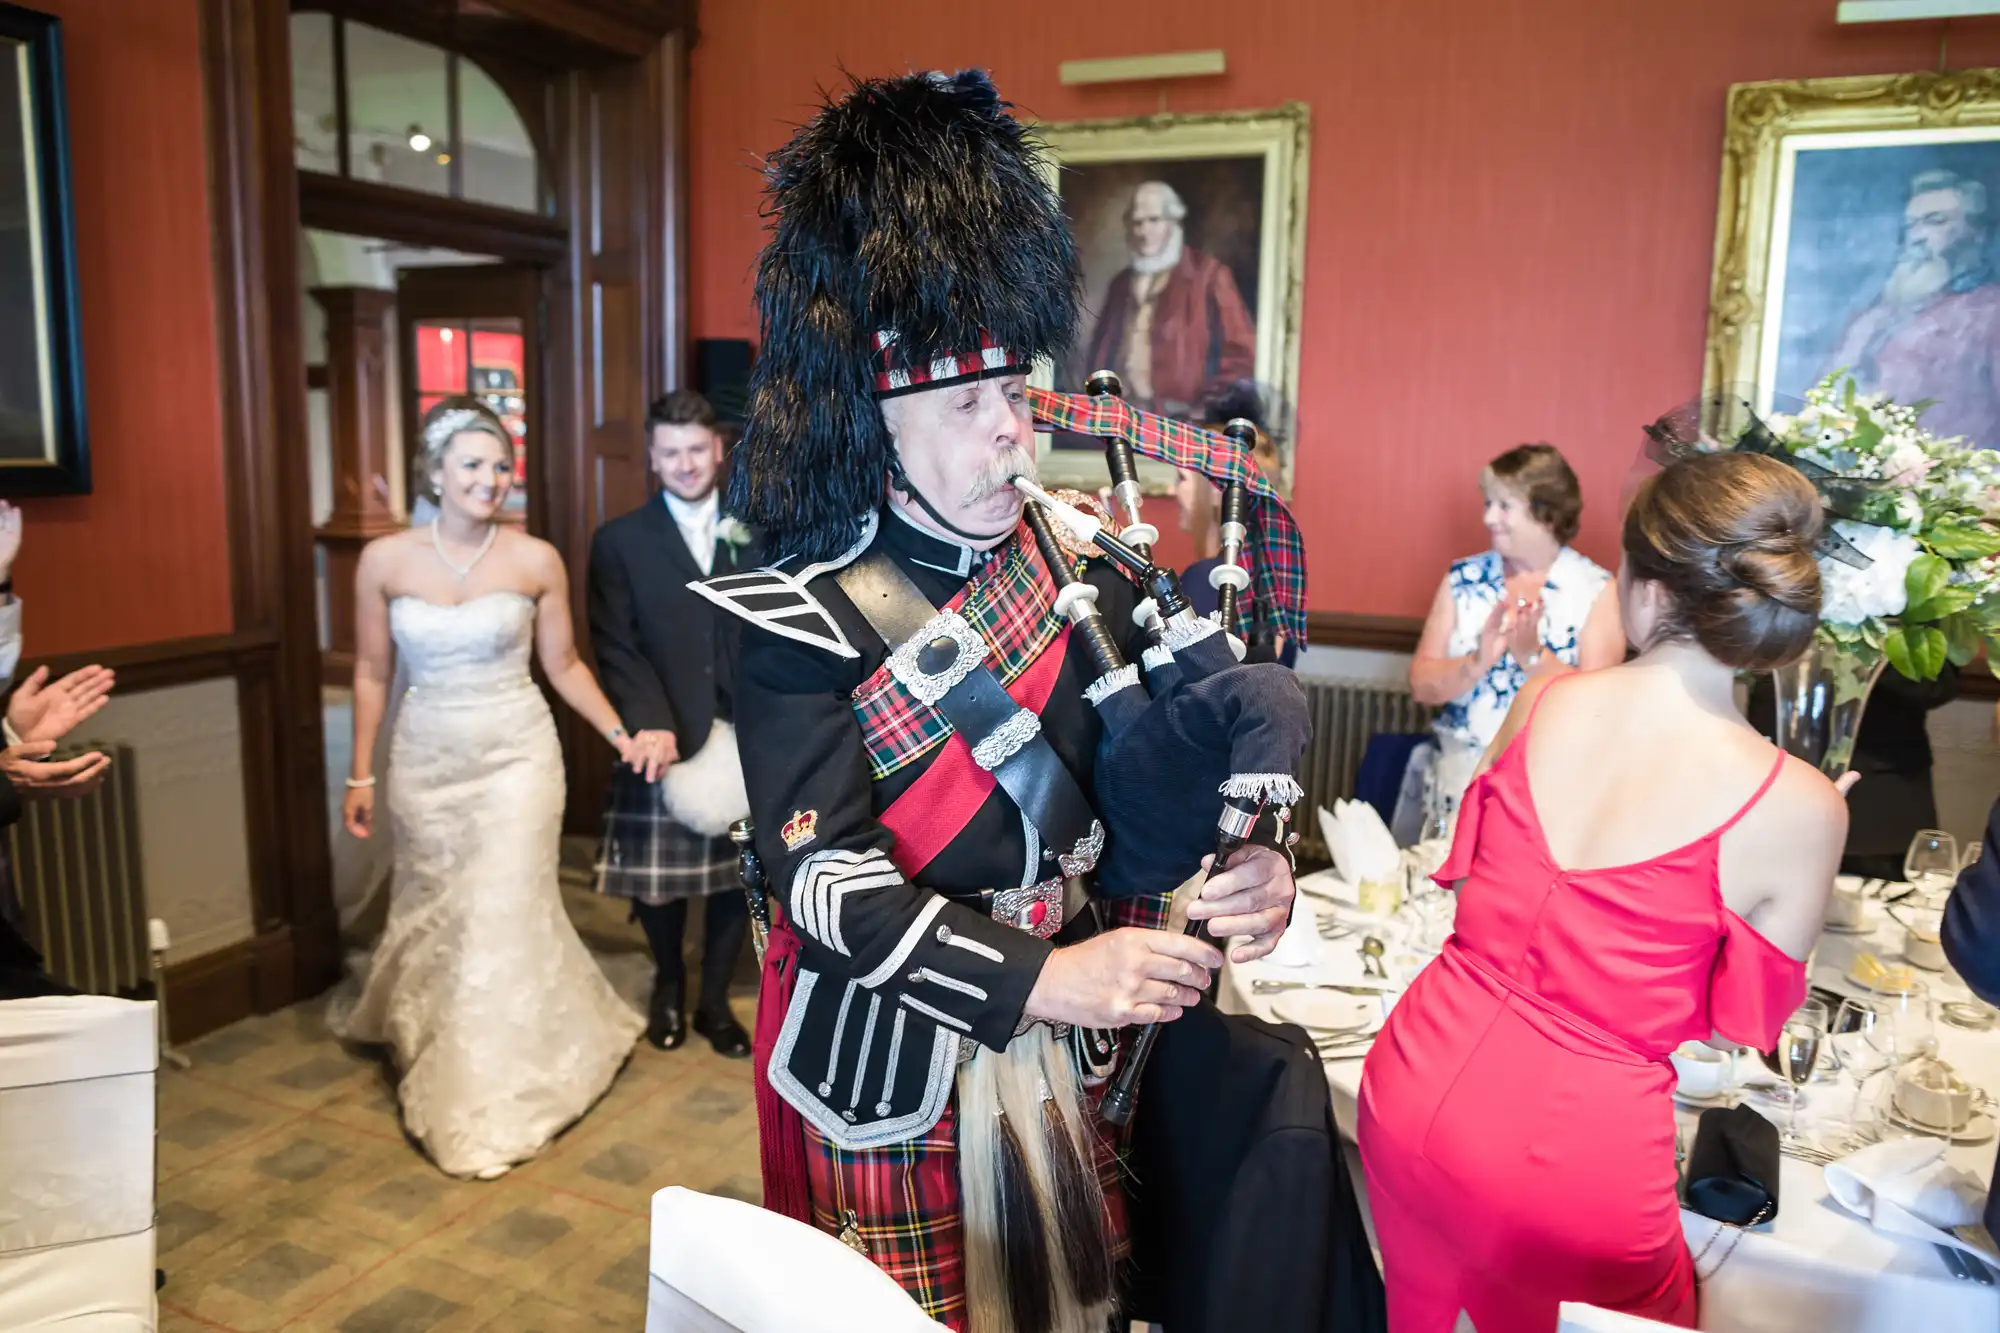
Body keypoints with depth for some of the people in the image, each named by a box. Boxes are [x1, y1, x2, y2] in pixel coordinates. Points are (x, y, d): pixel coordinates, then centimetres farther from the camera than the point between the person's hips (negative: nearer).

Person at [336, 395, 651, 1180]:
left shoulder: (536, 560, -7)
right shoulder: (385, 561, -4)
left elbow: (563, 665, 3)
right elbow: (371, 671, 4)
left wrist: (621, 737, -6)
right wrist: (360, 776, 6)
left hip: (517, 758, -1)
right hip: (427, 761, 2)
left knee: (504, 916, 0)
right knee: (432, 915, 14)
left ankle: (489, 1109, 15)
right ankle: (426, 1046, 44)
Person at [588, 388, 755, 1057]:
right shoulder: (619, 541, 0)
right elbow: (615, 648, -6)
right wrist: (650, 724, -19)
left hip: (745, 738, 2)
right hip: (665, 740, -1)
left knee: (737, 875, 9)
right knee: (659, 877, 10)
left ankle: (715, 999, 29)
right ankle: (669, 986, 37)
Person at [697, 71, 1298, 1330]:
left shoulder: (1087, 559, -4)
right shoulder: (809, 618, -17)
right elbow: (825, 881, -22)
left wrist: (1251, 868, -19)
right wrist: (1039, 977, -29)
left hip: (1062, 1045, 4)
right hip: (892, 1056, -4)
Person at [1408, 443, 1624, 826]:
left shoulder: (1597, 590, -1)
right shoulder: (1462, 577, 5)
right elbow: (1422, 685, 1)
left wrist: (1532, 654, -20)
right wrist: (1477, 663, -16)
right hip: (1466, 762, 2)